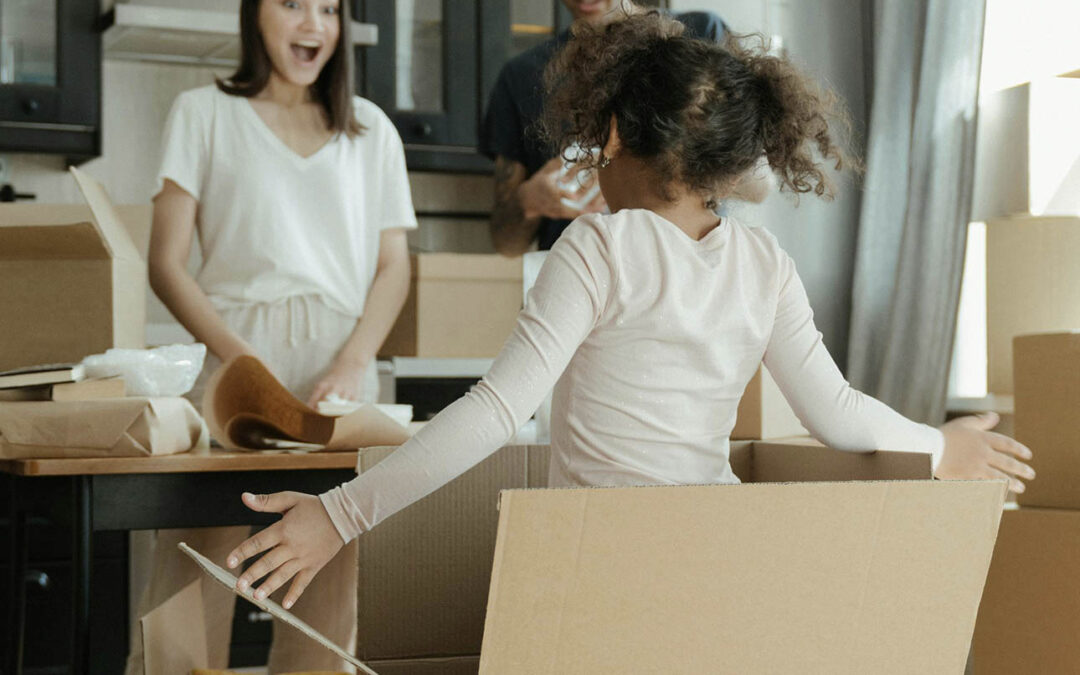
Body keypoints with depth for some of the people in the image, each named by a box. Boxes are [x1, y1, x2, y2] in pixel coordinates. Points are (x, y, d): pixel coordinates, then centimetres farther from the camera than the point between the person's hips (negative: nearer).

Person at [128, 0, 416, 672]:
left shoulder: (372, 129, 17)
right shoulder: (204, 114, 10)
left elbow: (393, 266, 13)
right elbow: (167, 264, 3)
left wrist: (353, 364, -5)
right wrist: (237, 357, -12)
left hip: (339, 359, 2)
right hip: (236, 346, -2)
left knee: (331, 582, -3)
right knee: (197, 571, -8)